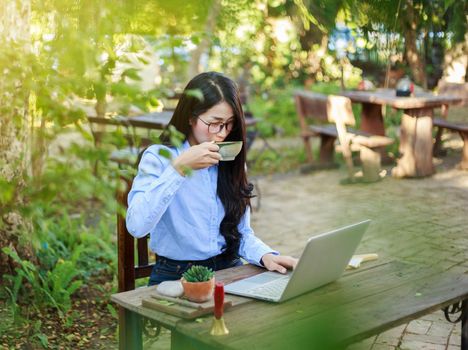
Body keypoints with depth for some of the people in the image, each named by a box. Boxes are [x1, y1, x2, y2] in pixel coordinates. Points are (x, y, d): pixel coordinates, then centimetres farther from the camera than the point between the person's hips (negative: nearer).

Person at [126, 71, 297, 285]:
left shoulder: (231, 162, 10)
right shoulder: (158, 158, -7)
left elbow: (242, 232, 12)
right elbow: (136, 226, -23)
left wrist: (266, 256, -9)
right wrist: (179, 168, -24)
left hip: (229, 271, 4)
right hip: (175, 276, -4)